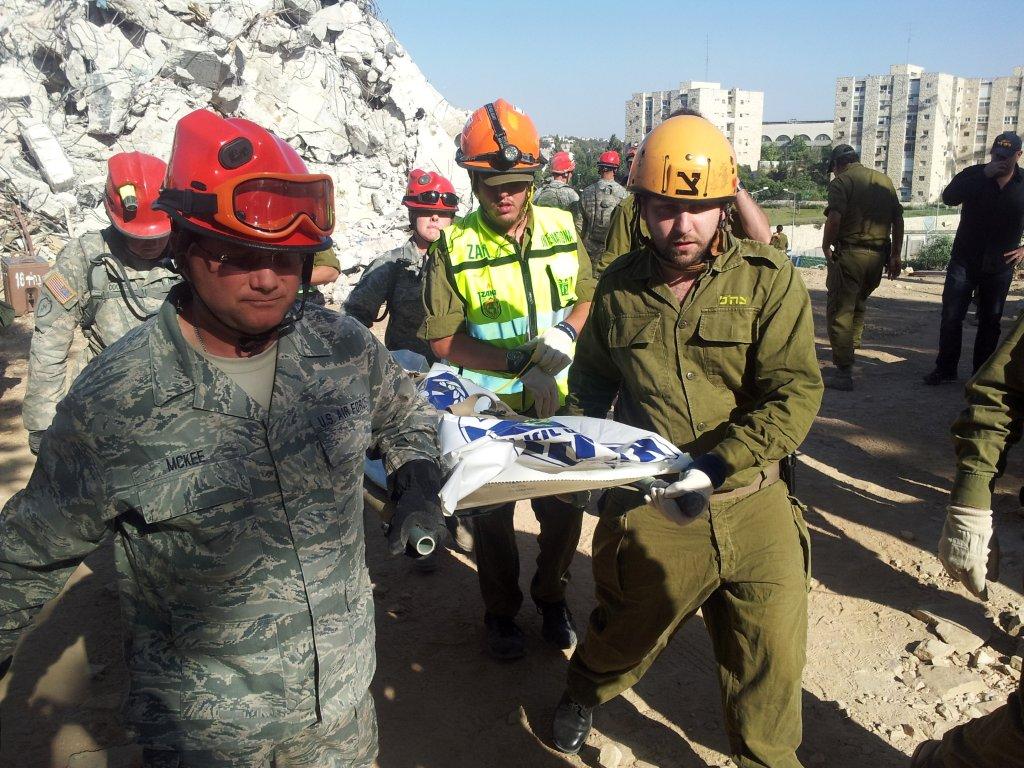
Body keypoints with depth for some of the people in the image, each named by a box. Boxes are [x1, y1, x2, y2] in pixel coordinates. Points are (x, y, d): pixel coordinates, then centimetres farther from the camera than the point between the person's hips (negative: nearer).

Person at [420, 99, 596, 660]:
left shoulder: (562, 229, -1)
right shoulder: (453, 246, -11)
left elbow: (588, 296, 9)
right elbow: (442, 340, -13)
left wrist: (566, 332, -13)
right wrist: (520, 361, -21)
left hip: (560, 402, 3)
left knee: (564, 508, 14)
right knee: (492, 514, 13)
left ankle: (552, 597, 40)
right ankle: (500, 612, 36)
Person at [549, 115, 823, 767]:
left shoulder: (769, 280, -7)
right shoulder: (619, 286, 2)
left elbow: (793, 394, -13)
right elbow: (591, 382, 17)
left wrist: (714, 466, -23)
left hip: (753, 504, 0)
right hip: (649, 509, 1)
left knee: (771, 661, 10)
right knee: (627, 633, 19)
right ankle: (583, 695, 53)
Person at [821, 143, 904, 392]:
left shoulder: (841, 181, -4)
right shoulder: (884, 180, 16)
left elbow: (834, 218, -18)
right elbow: (898, 220, 14)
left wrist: (826, 246, -4)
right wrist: (895, 256, 17)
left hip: (849, 253, -7)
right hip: (878, 256, 7)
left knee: (839, 311, -4)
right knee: (859, 302, 26)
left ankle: (844, 373, -7)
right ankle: (853, 345, 36)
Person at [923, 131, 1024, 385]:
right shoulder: (974, 174, -2)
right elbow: (948, 197, -20)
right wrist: (984, 175, -24)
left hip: (1000, 266, 1)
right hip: (964, 261, -1)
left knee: (990, 321, 7)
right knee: (951, 316, -2)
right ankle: (945, 369, 9)